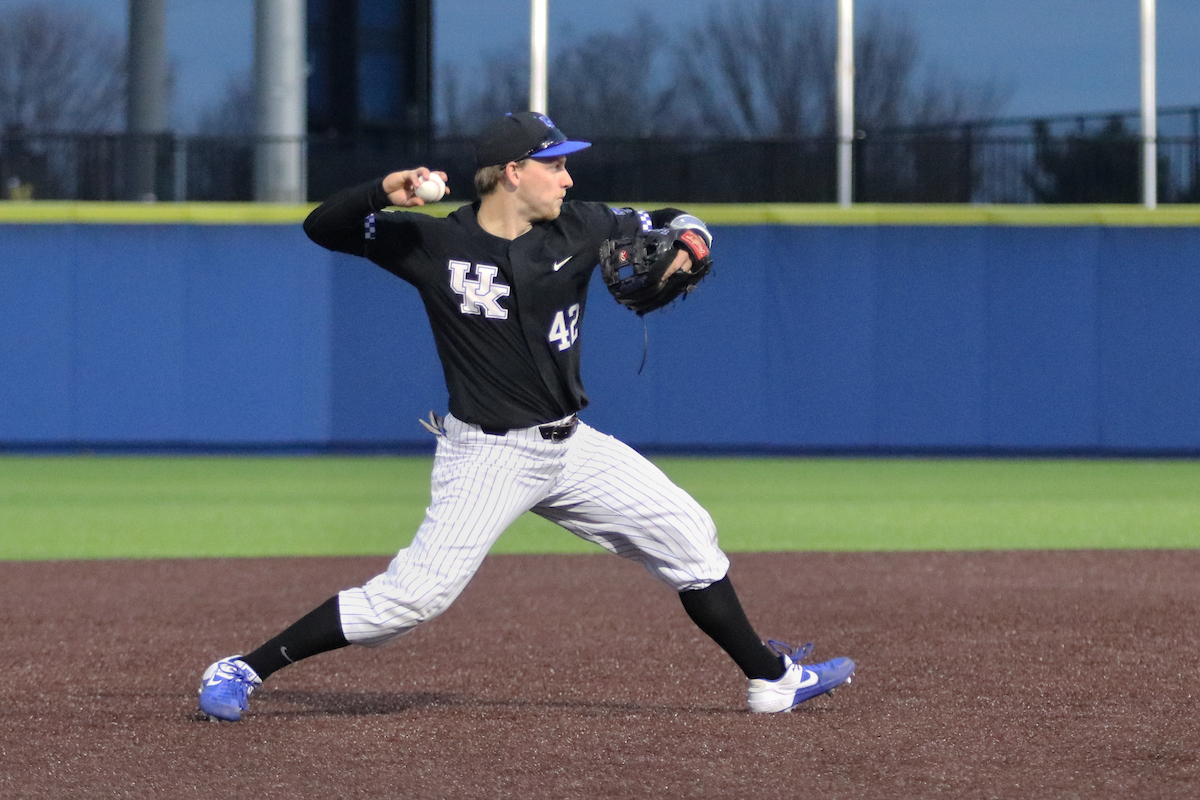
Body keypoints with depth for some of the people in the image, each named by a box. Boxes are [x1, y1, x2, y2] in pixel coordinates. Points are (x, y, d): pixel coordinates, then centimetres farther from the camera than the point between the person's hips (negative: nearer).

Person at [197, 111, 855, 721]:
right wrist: (383, 194, -28)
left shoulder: (578, 231, 1)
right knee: (416, 593, -16)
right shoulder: (436, 244, -11)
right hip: (486, 458, -6)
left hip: (570, 446, 6)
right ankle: (243, 671, -9)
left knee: (686, 535, 6)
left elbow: (670, 224, 11)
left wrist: (686, 242, -14)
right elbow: (323, 227, -9)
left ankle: (770, 678, 21)